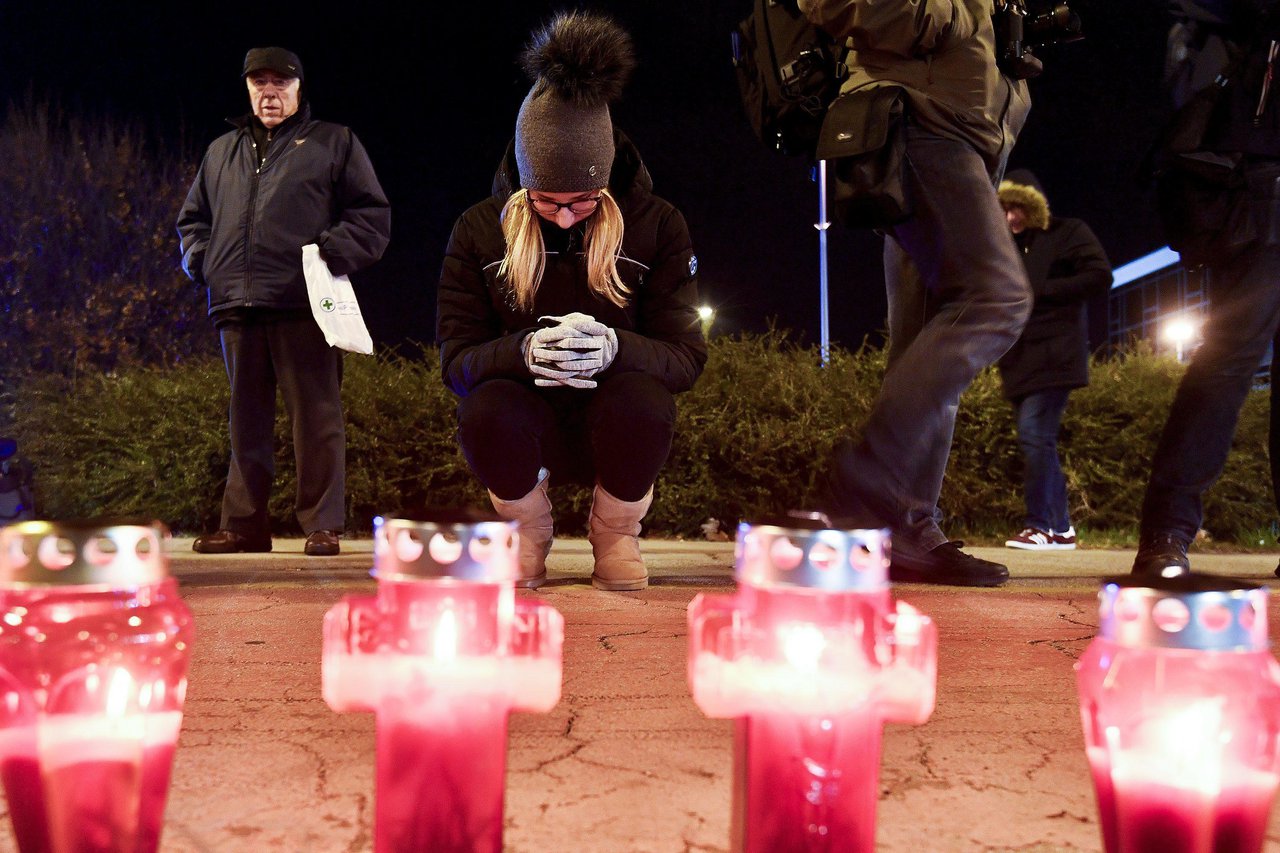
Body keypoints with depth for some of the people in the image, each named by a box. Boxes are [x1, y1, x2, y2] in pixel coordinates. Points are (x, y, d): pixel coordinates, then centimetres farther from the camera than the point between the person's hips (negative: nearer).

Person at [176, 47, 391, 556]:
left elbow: (373, 216, 4)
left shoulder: (334, 143, 11)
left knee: (315, 417, -5)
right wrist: (202, 261, 10)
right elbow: (193, 218, 30)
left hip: (304, 308, -5)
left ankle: (323, 525, 0)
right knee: (247, 419, 8)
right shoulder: (221, 151, 25)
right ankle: (243, 524, 15)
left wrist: (330, 255, -11)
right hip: (237, 308, 5)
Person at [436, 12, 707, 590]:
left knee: (641, 399, -35)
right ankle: (528, 533, 1)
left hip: (618, 431, 0)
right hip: (523, 432, 0)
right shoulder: (479, 231, -3)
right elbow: (456, 360, -9)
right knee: (486, 410, -34)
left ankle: (615, 534, -1)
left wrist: (616, 347, -33)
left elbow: (687, 357, -10)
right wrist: (525, 350, -32)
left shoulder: (657, 226, -5)